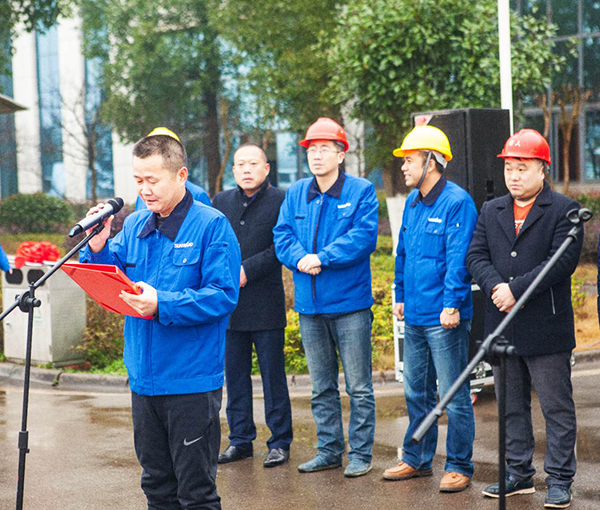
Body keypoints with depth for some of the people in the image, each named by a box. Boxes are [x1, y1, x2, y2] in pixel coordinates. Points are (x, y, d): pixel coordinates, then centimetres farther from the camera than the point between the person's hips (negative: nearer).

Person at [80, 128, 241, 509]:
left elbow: (223, 295, -18)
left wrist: (162, 305, -26)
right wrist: (99, 248, -6)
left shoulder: (211, 226, -11)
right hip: (144, 378, 7)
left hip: (191, 382, -6)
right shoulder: (134, 226, 9)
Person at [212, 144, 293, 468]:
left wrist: (247, 270, -15)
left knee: (273, 375, 1)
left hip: (265, 304, -4)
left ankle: (279, 442, 10)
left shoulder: (281, 200, -1)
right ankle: (240, 440, 19)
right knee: (235, 374, 9)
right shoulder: (221, 202, 13)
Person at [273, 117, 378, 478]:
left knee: (359, 386, 1)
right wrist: (300, 258, -16)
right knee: (322, 387, 14)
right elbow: (283, 236, 5)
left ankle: (361, 454, 10)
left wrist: (322, 258, -19)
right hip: (310, 305, 5)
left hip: (349, 303, -5)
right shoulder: (296, 194, 10)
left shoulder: (361, 191, -4)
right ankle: (329, 450, 24)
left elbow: (364, 237, -15)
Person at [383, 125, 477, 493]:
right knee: (417, 393, 17)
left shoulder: (457, 202, -12)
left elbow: (458, 258, -17)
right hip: (414, 315, 8)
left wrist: (452, 304, -21)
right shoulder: (412, 201, 12)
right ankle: (417, 460, 29)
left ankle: (459, 467, 9)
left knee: (454, 396, 0)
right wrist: (401, 296, 19)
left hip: (445, 318, -8)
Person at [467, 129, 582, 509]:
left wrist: (516, 290, -19)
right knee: (511, 407, 14)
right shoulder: (491, 211, 13)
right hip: (502, 328, 6)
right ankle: (519, 474, 25)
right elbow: (476, 256, 5)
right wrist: (496, 286, -15)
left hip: (547, 329, -5)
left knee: (557, 408, 2)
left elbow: (562, 261, -15)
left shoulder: (564, 210, -4)